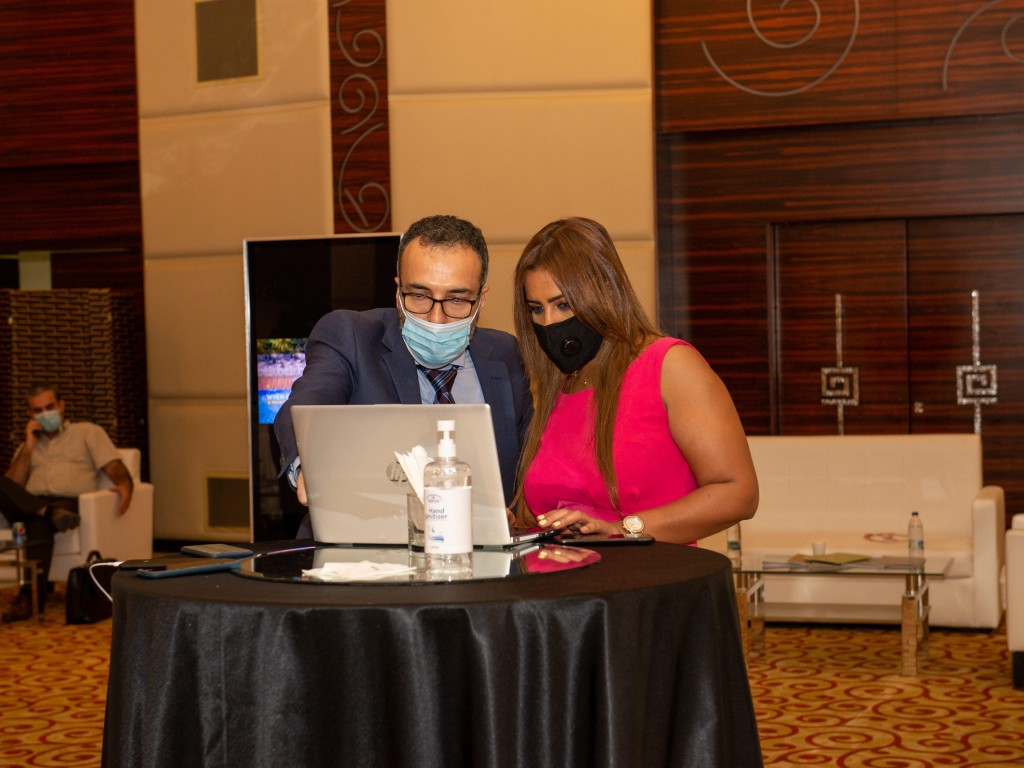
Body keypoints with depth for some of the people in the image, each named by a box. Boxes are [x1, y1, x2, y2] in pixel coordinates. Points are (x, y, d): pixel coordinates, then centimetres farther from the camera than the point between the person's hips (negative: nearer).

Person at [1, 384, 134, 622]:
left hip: (71, 503, -3)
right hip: (32, 503, 3)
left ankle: (30, 597, -43)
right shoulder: (28, 446, 30)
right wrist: (29, 446, 9)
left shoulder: (88, 432, 22)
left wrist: (125, 486, -18)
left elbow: (114, 466, 6)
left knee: (38, 524, -39)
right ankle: (50, 513, -44)